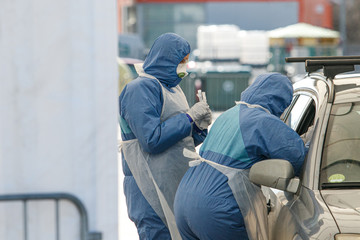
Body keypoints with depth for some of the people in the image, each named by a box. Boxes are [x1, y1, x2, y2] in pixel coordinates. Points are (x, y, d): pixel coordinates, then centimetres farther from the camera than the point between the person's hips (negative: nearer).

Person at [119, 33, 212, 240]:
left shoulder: (172, 88, 17)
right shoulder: (140, 88, -11)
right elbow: (152, 140, -21)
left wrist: (198, 128, 0)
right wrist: (190, 117, -15)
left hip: (178, 187, 9)